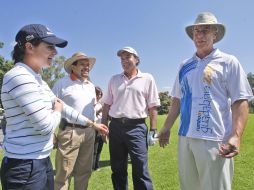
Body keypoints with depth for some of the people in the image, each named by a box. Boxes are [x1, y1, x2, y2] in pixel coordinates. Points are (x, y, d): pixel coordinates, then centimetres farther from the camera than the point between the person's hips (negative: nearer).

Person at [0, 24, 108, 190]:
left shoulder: (36, 78, 11)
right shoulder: (19, 77, -21)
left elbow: (62, 106, 16)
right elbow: (45, 125, -24)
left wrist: (92, 123, 19)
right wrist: (57, 111, -2)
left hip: (42, 161, 9)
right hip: (25, 166, -9)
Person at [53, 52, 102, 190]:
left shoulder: (91, 86, 13)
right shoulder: (62, 83, -6)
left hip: (89, 132, 6)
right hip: (69, 132, -6)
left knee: (84, 171, 16)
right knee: (64, 173, 2)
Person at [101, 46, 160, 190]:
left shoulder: (147, 79, 3)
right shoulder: (114, 80, 13)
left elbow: (153, 107, 0)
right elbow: (107, 105, 14)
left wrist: (153, 131, -6)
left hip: (137, 128, -3)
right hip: (115, 127, 4)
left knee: (141, 171, -2)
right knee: (118, 170, 14)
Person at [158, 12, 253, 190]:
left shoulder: (228, 62, 0)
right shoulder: (185, 66, 13)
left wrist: (236, 136, -19)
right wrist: (167, 127, 13)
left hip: (214, 139, -5)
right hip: (185, 137, 5)